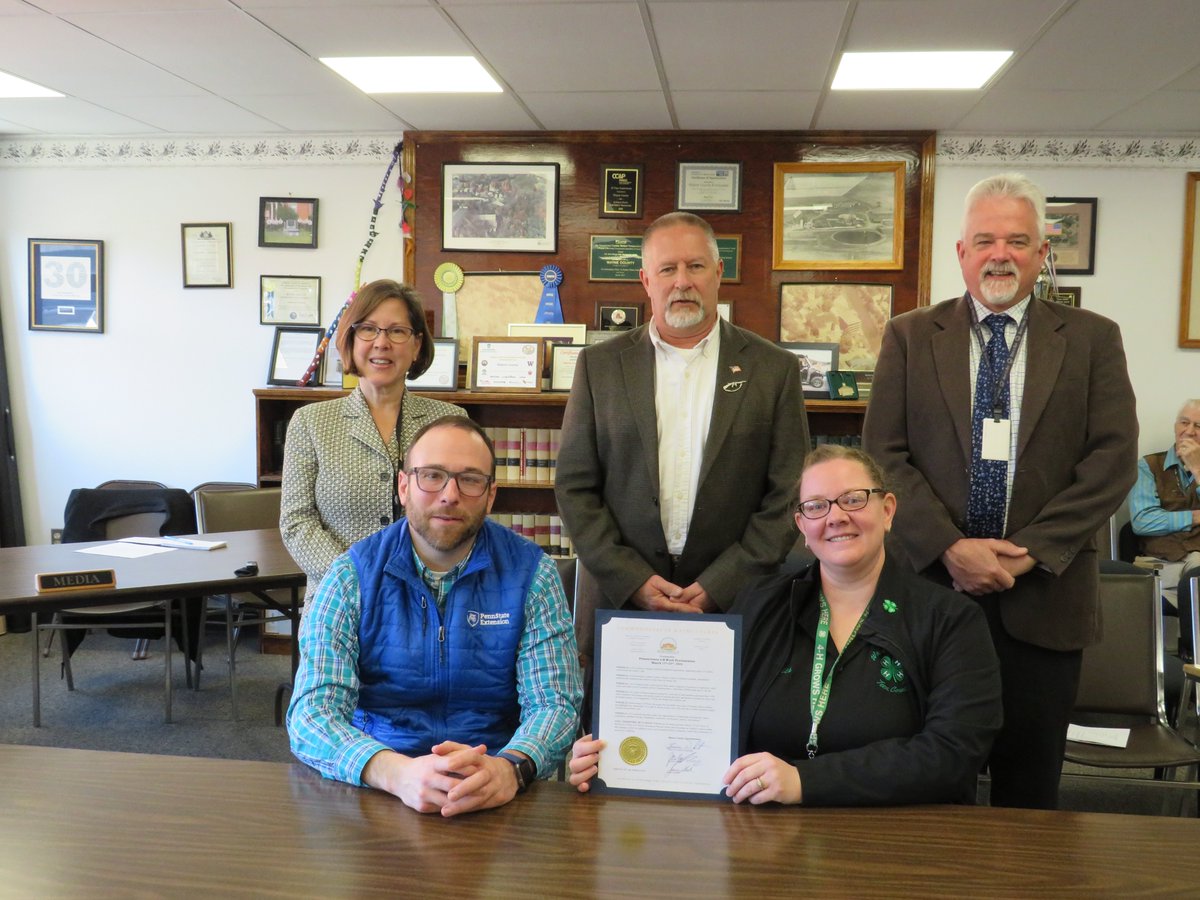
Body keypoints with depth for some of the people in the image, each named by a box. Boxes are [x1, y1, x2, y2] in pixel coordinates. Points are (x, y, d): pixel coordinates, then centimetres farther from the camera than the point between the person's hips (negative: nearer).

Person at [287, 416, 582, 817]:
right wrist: (399, 773, -31)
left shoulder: (531, 573, 1)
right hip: (375, 786, 0)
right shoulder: (351, 577, -1)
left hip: (494, 794, 0)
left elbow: (554, 704, -4)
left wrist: (509, 768, -28)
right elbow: (312, 712, -10)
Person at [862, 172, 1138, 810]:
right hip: (931, 584, 0)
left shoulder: (1092, 339, 6)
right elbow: (883, 455, -2)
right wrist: (949, 547, -13)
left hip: (1045, 593, 0)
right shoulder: (909, 337, 6)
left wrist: (1033, 549, -12)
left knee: (1029, 782, 11)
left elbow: (1113, 458, -2)